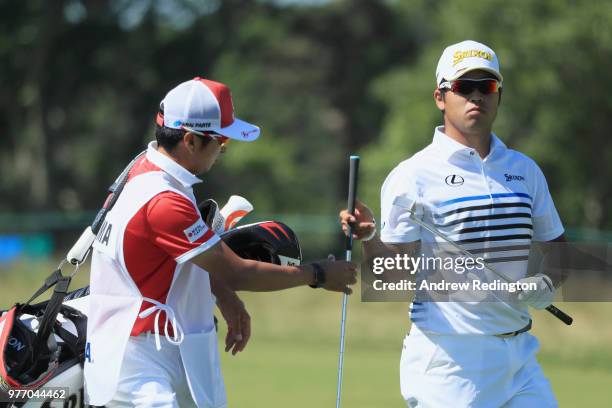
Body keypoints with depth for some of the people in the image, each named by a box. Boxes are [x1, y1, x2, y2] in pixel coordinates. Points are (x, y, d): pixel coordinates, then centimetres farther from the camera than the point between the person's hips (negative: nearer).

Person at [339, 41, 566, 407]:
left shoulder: (525, 170, 13)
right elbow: (394, 271, -9)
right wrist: (369, 238, -29)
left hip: (518, 353, 5)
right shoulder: (413, 175, -4)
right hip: (447, 355, -5)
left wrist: (548, 283, -1)